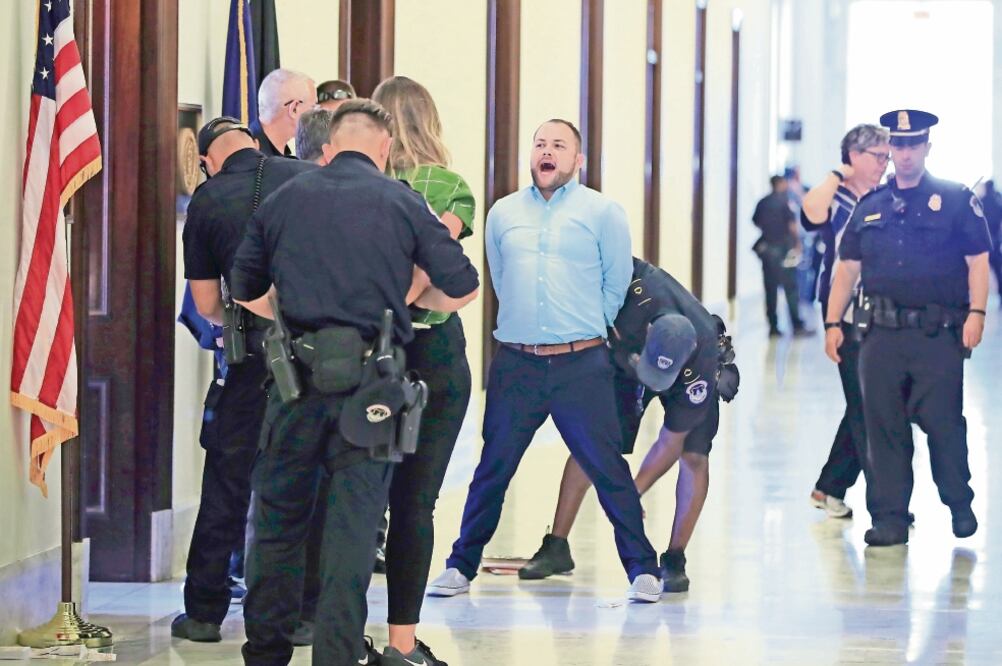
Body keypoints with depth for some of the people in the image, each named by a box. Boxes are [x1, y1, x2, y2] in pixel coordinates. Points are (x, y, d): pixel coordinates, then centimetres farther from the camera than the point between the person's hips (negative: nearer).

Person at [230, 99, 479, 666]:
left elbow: (246, 293, 13)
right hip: (370, 382, -1)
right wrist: (415, 301, 22)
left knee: (278, 517, 12)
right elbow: (464, 287, 4)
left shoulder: (284, 200, 7)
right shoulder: (403, 203, 2)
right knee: (354, 522, 4)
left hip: (297, 375, 2)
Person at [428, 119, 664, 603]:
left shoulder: (602, 213, 2)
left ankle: (642, 569, 7)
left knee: (607, 468, -2)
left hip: (580, 364, -2)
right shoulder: (503, 214, 11)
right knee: (493, 468, 7)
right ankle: (461, 566, 17)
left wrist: (585, 328, 10)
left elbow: (617, 284, 6)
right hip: (515, 363, 2)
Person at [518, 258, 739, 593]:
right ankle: (557, 548, 2)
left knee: (694, 456, -18)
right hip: (623, 358, 2)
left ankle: (674, 561, -8)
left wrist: (632, 494, -33)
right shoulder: (635, 291, -43)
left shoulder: (699, 372, -41)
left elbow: (671, 443, -31)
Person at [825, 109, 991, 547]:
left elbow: (978, 261, 0)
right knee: (883, 427, 1)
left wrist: (976, 313, -12)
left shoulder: (955, 200, 4)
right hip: (882, 333, 3)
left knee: (943, 422, -5)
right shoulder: (870, 207, 15)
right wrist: (833, 322, 8)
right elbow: (848, 268, 16)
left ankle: (961, 506, 15)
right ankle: (889, 518, 7)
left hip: (938, 334, -3)